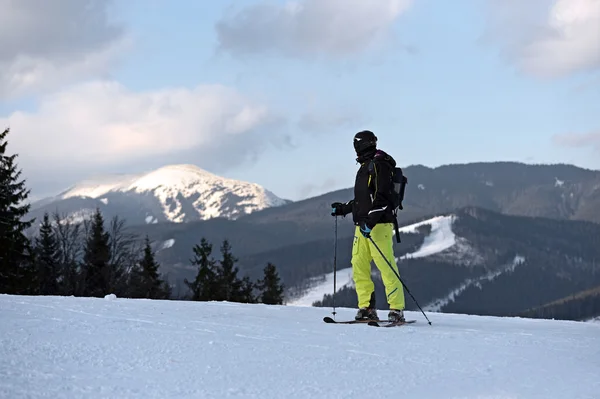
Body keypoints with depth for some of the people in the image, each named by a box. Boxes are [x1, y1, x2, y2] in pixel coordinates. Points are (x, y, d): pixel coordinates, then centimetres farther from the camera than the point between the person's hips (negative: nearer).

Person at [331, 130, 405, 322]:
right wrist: (343, 208, 31)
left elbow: (382, 197, -17)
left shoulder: (379, 164, -7)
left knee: (385, 266, -11)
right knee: (359, 265, 3)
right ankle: (367, 307, 6)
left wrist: (370, 220, -25)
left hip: (378, 224, -10)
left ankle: (397, 310, -10)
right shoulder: (366, 167, 22)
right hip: (362, 225, 10)